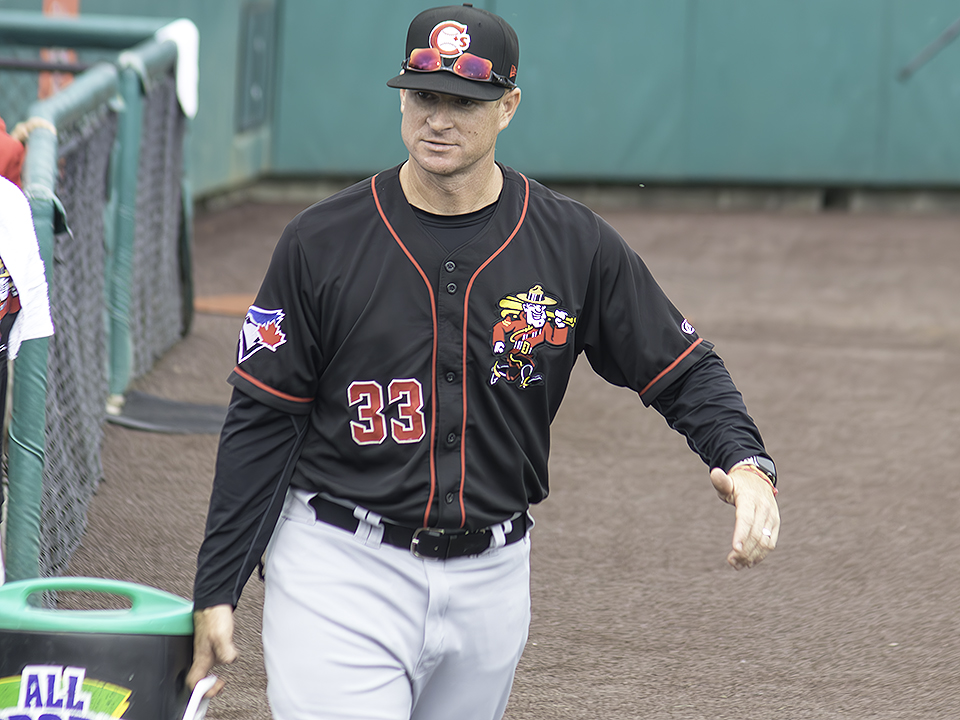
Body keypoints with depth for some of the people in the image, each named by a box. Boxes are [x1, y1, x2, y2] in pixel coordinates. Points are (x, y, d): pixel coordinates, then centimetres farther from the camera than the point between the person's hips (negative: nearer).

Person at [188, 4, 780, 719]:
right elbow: (263, 422, -1)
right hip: (343, 572, -3)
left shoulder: (575, 245, -2)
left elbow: (684, 371, 5)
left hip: (492, 577, 3)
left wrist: (746, 462, -17)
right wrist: (217, 592, -3)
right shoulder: (321, 243, -5)